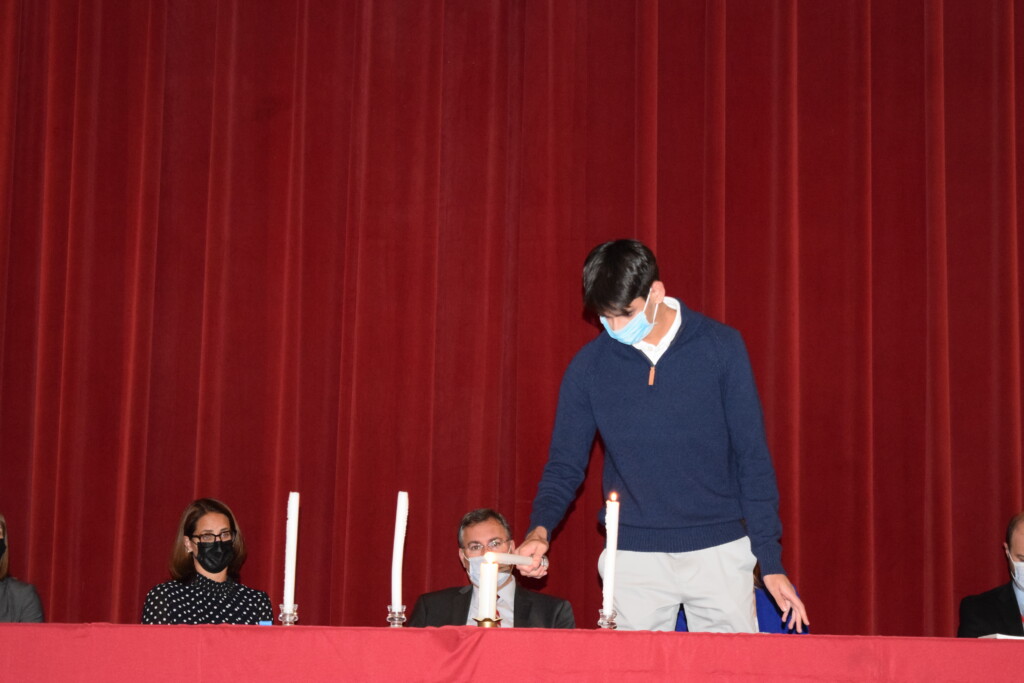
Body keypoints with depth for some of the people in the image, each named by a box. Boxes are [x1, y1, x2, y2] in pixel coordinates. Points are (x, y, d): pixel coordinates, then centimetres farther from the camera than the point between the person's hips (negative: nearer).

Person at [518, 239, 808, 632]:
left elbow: (753, 458, 1)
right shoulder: (590, 365, 1)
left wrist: (771, 561, -2)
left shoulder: (720, 347, -2)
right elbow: (565, 464, 7)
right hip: (633, 559, 1)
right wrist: (540, 530, -13)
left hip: (719, 552, -1)